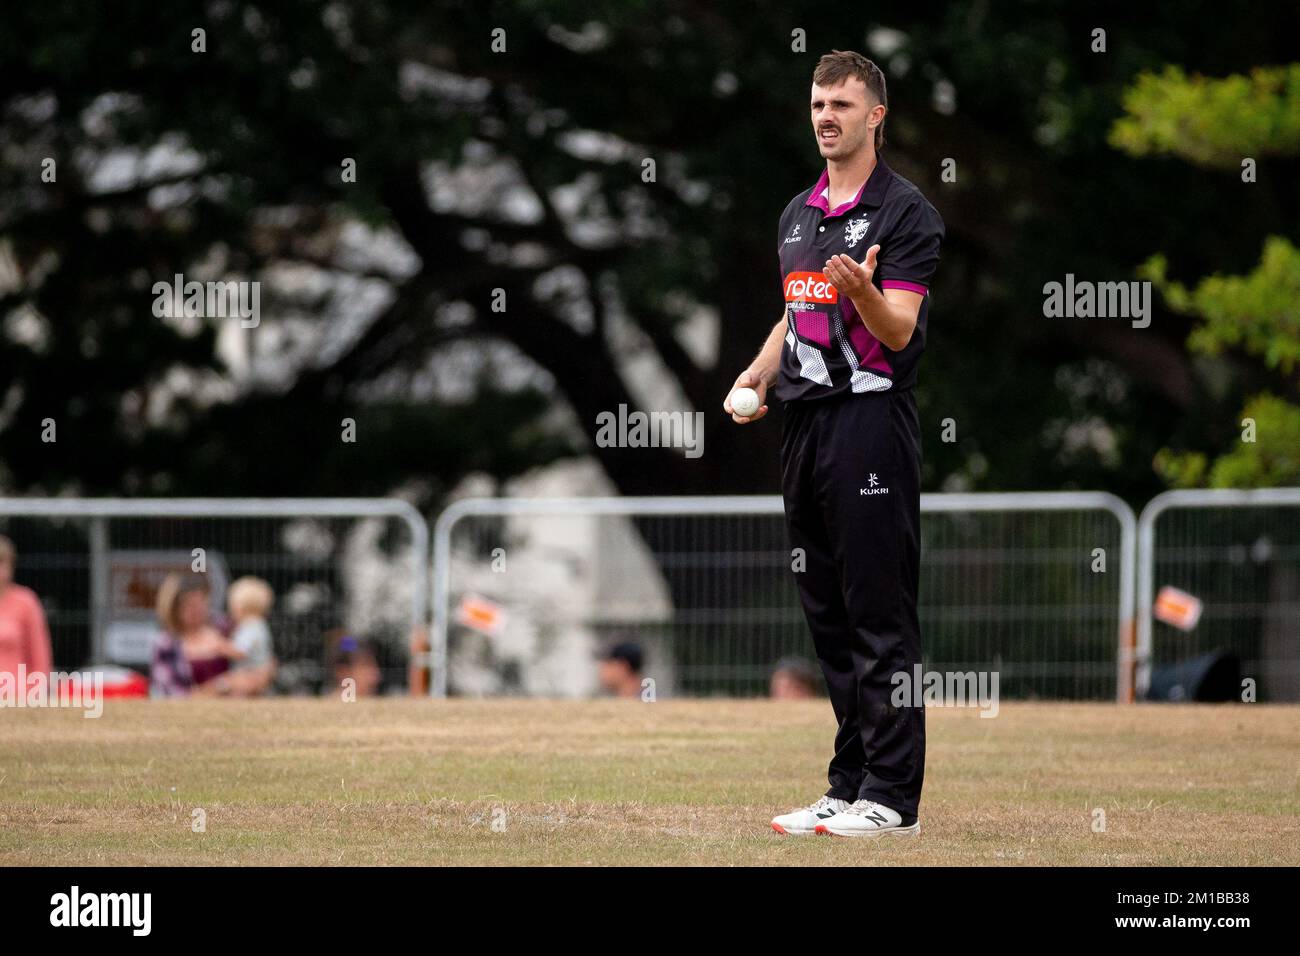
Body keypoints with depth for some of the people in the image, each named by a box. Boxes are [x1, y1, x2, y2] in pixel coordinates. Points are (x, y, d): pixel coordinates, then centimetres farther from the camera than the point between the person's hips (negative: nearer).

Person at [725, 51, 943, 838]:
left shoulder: (906, 212, -7)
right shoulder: (799, 213, 17)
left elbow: (899, 329, -15)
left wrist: (862, 289, -35)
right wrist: (756, 376, 11)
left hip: (871, 420, -8)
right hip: (804, 422, 8)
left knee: (881, 617, -7)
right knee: (829, 617, 10)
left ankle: (892, 796, -6)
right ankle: (850, 784, 15)